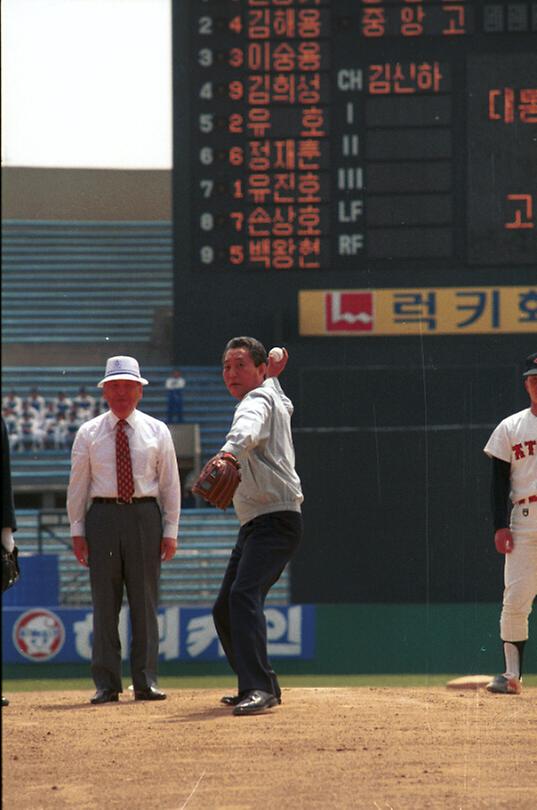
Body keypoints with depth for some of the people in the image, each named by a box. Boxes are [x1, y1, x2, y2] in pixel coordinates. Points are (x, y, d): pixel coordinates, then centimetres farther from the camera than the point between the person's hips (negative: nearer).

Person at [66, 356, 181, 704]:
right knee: (105, 600, 0)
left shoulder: (157, 431, 8)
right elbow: (77, 483, 8)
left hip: (145, 516, 0)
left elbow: (170, 483, 8)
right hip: (103, 516, 0)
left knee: (145, 600, 0)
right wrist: (77, 530, 2)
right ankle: (107, 684, 2)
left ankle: (146, 682, 4)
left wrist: (170, 530, 3)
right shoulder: (89, 433, 7)